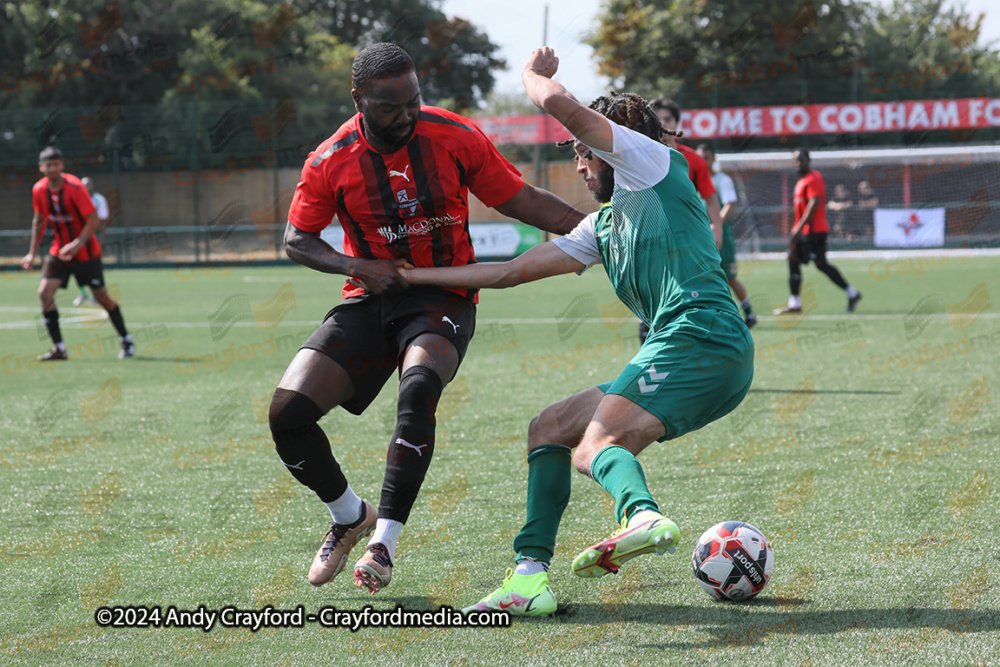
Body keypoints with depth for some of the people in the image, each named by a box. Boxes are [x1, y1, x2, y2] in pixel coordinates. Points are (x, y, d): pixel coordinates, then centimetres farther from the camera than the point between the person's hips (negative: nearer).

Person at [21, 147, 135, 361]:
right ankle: (59, 349, -10)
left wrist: (77, 244, -32)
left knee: (102, 297, 3)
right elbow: (39, 221, 12)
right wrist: (32, 253, 8)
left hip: (86, 253, -4)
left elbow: (94, 220, -21)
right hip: (59, 250, 4)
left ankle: (127, 342, 23)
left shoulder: (74, 187, -21)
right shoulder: (39, 190, -4)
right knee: (45, 292, -14)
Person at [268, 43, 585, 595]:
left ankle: (384, 540, -25)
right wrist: (356, 267, -12)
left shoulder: (455, 138, -8)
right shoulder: (330, 163, -7)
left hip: (444, 297, -2)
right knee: (288, 411, -13)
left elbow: (521, 201, 2)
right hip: (371, 300, 2)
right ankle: (350, 517, 15)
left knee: (418, 389, -34)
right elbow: (296, 240, 5)